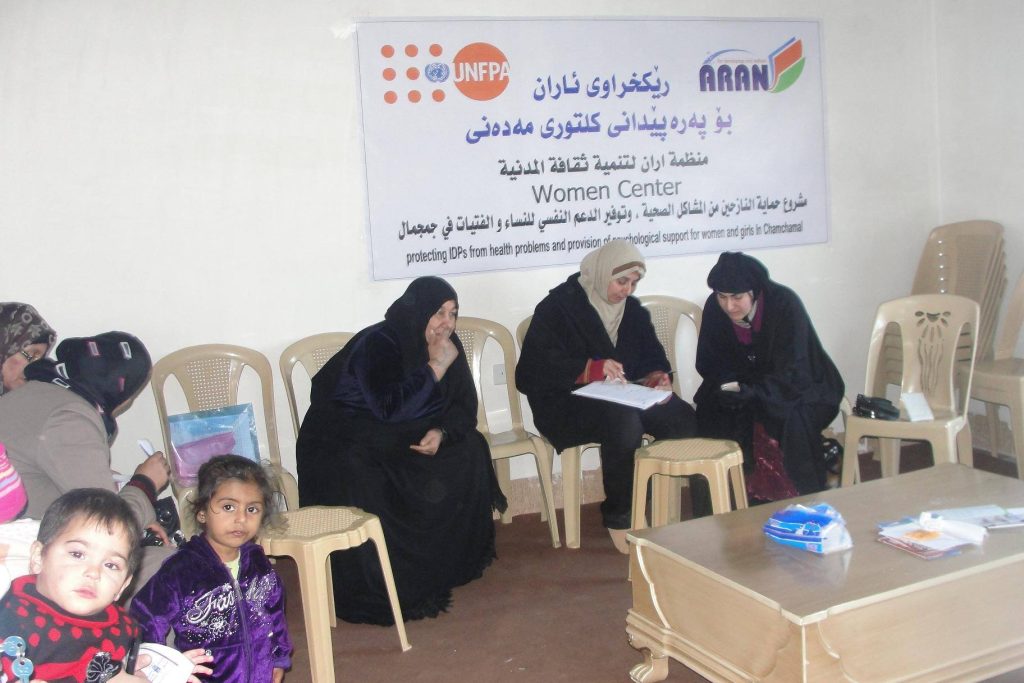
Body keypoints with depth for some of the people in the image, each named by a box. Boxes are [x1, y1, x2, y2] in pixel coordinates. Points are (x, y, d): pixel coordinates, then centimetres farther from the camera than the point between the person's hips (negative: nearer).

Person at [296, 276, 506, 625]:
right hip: (344, 442, -6)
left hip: (403, 438, 6)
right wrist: (435, 367, -30)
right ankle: (371, 594, -17)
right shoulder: (376, 344, -22)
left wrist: (441, 432, -22)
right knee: (364, 491, -35)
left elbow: (464, 407, -1)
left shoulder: (446, 344, -2)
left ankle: (456, 561, -1)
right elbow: (390, 408, -34)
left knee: (470, 449, -14)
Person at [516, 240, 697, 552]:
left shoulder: (633, 310, 15)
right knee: (624, 420, -37)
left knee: (683, 418, -22)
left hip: (622, 398, 6)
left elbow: (651, 357, 18)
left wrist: (657, 375, -8)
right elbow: (535, 366, -16)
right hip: (568, 403, -6)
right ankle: (618, 518, -20)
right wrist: (592, 369, -29)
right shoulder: (559, 306, -6)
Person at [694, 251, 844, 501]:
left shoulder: (785, 304, -24)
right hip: (745, 385, 4)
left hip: (796, 389, -4)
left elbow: (791, 372, -26)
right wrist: (729, 386, -25)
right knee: (710, 413, -22)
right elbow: (708, 363, -4)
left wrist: (752, 393, -41)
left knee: (791, 422, -33)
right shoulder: (714, 308, -12)